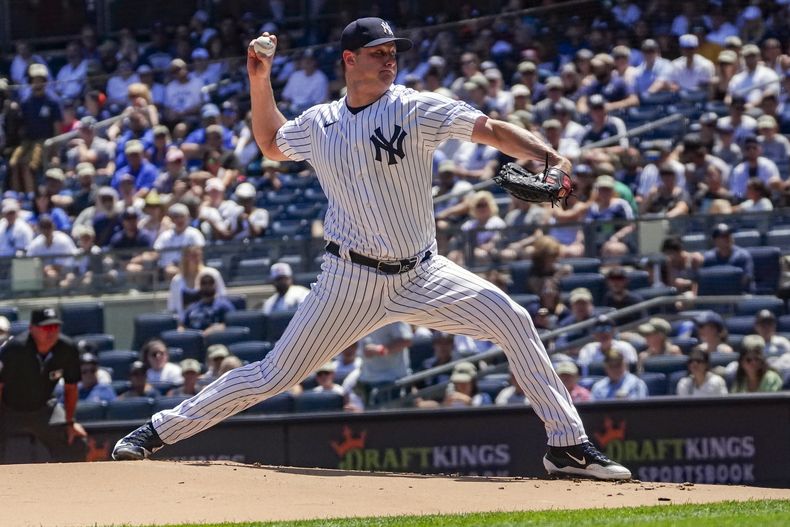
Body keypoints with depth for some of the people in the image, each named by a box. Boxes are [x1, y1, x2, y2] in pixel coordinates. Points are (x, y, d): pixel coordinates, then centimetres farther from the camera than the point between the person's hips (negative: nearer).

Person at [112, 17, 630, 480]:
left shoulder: (416, 109, -7)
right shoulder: (319, 123, 2)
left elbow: (493, 131, -16)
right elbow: (271, 144, 24)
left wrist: (550, 159, -32)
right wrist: (260, 80, 11)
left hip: (423, 275, 0)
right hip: (353, 280, 0)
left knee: (510, 318, -19)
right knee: (273, 376, 0)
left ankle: (568, 445, -12)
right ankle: (161, 430, 13)